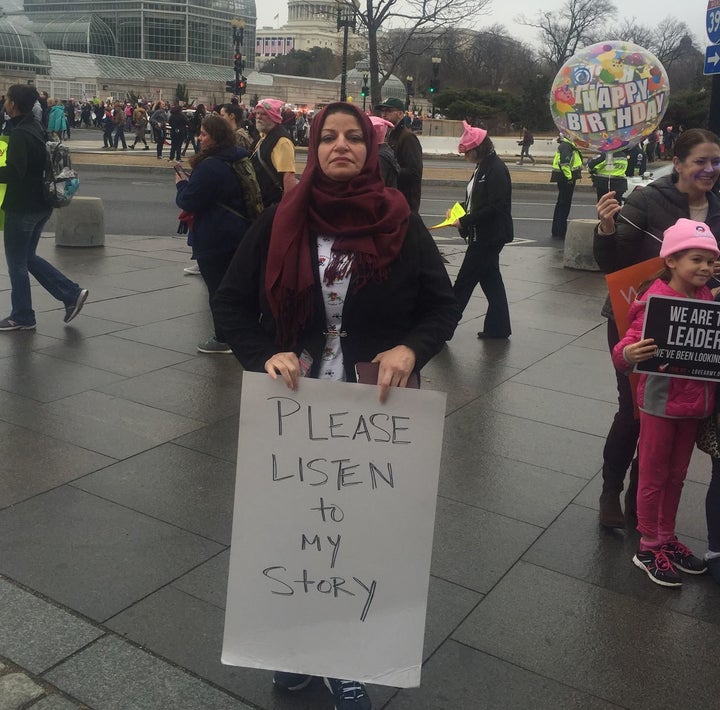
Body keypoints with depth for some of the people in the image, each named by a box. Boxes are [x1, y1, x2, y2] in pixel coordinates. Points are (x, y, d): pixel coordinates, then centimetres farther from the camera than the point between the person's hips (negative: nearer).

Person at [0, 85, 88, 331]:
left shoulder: (20, 134, -19)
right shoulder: (36, 128, 10)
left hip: (22, 207, -9)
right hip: (40, 204, 9)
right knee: (27, 257, 18)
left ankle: (22, 317, 13)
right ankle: (71, 293, 11)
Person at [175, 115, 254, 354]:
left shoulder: (210, 166, -21)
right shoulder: (239, 159, 7)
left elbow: (189, 201, -19)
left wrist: (181, 183, 0)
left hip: (214, 238, -9)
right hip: (238, 232, 9)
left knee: (217, 287, 3)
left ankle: (223, 338, 11)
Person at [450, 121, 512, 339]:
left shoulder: (496, 169, -17)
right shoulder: (482, 168, 12)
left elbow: (495, 207, -22)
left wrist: (465, 221, -20)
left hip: (490, 237, -10)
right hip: (483, 236, 10)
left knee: (464, 282, -3)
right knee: (490, 280, 14)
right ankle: (497, 327, 21)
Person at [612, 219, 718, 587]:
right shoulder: (656, 300, -18)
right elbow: (630, 346, -24)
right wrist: (627, 353, -46)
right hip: (661, 402, -6)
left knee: (676, 475, 20)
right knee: (653, 476, 9)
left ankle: (667, 538, 37)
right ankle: (648, 548, 23)